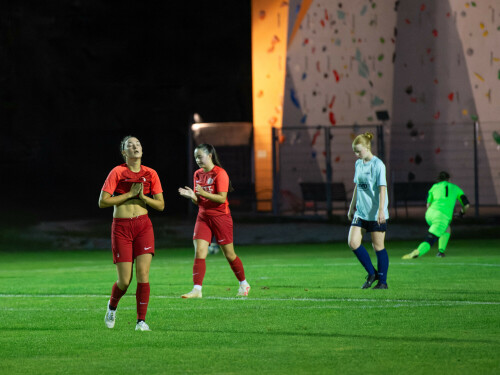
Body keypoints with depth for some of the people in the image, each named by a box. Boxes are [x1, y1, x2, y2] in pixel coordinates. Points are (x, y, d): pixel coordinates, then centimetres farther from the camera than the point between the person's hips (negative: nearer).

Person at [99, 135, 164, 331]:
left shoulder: (150, 174, 5)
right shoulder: (117, 172, -5)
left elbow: (160, 205, 5)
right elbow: (103, 201, -10)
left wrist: (142, 196, -10)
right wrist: (129, 194, -13)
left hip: (143, 226, 2)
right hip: (121, 227, -2)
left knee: (143, 275, -10)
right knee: (125, 280, -3)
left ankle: (141, 321, -3)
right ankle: (112, 306, 29)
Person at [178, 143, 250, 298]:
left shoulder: (220, 173, -10)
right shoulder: (198, 174, 10)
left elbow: (222, 198, -17)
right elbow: (199, 201, 13)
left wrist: (203, 193, -27)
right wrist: (192, 196, -9)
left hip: (220, 217, -5)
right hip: (203, 217, 5)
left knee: (229, 255, 5)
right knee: (199, 253, -10)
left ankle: (244, 284, 25)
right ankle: (196, 290, -14)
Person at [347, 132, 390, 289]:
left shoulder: (378, 165, -11)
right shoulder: (358, 164, 11)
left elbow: (382, 188, -17)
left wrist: (381, 210, -24)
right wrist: (352, 207, 23)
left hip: (376, 214, -7)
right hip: (361, 212, 7)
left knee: (378, 246, 0)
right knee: (353, 242, -5)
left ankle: (382, 281, 10)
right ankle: (372, 273, 10)